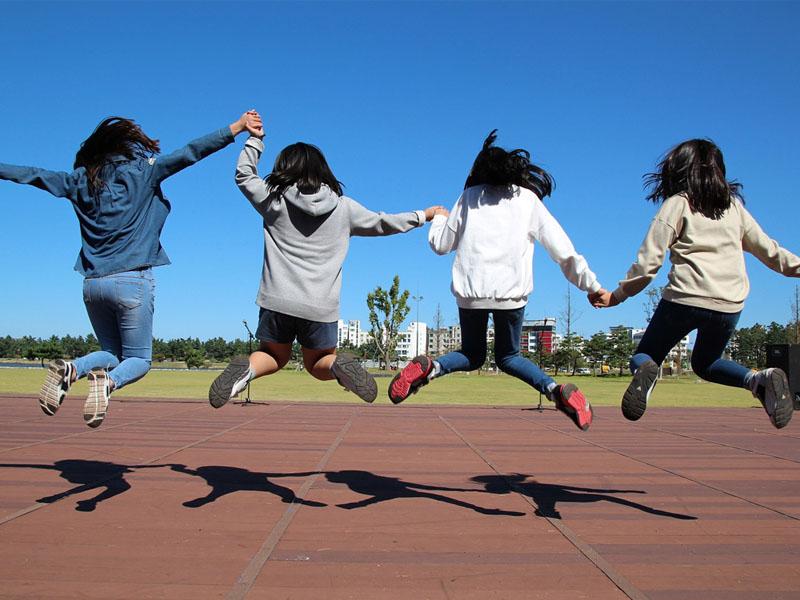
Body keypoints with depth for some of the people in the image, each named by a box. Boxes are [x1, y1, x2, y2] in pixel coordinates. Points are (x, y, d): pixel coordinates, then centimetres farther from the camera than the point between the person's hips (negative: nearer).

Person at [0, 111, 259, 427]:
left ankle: (70, 369, -10)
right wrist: (237, 127, -6)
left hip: (92, 283, 5)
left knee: (112, 352, 21)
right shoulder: (140, 173, -1)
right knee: (138, 359, 7)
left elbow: (31, 174, 20)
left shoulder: (80, 181, 11)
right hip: (132, 281, -4)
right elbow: (188, 153, -6)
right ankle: (107, 382, -26)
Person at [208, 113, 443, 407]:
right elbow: (382, 223, 18)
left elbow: (244, 174, 20)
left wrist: (255, 138, 30)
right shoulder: (343, 208, 6)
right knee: (318, 364, 20)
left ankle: (246, 368, -11)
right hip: (322, 307, 0)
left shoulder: (274, 200, 3)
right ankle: (339, 365, -14)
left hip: (277, 301, 0)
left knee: (274, 356, 22)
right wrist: (422, 216, 32)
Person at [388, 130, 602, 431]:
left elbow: (441, 244, 17)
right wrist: (592, 285, 13)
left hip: (470, 291, 0)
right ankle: (557, 390, -7)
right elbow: (564, 251, 8)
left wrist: (439, 218, 38)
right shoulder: (529, 199, 13)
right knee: (508, 356, 19)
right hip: (511, 292, 0)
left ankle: (428, 368, -12)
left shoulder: (469, 196, 13)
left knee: (472, 355, 19)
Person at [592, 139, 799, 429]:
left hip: (686, 298, -4)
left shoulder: (677, 203, 3)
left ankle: (645, 371, -28)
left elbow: (649, 261, -4)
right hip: (730, 305, 4)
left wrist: (616, 296, 3)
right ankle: (760, 379, -2)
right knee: (705, 363, 26)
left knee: (643, 357, 10)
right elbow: (766, 248, 23)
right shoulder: (734, 206, 16)